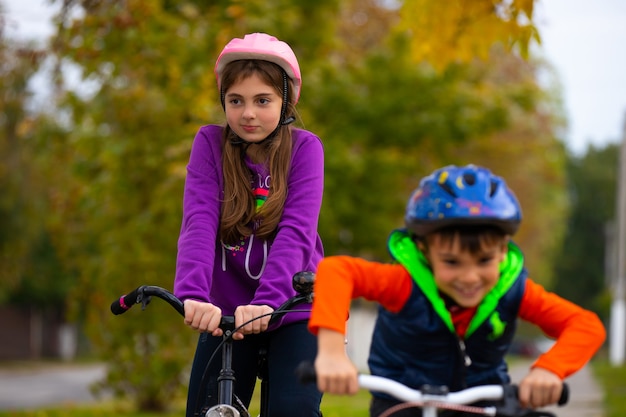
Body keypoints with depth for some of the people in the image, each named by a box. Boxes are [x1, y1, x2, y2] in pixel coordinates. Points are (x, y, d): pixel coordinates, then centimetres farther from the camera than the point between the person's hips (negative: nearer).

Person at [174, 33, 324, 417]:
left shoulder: (304, 148, -7)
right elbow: (199, 223, -19)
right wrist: (193, 294, -37)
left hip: (293, 307, -2)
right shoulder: (211, 143, -4)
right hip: (226, 312, 2)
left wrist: (267, 301, -38)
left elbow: (296, 231, -21)